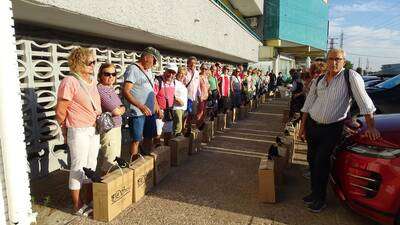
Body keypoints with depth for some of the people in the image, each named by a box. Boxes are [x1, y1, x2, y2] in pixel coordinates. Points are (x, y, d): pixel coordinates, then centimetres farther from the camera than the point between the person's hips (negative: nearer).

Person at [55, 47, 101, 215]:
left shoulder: (93, 81, 9)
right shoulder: (69, 82, -15)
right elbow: (60, 111, -12)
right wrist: (66, 130, -1)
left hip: (94, 129, 8)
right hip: (78, 131, -7)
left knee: (91, 165, 16)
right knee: (78, 167, 3)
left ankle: (90, 199, 31)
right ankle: (77, 205, 18)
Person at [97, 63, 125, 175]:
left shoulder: (111, 88, 11)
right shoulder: (100, 89, -17)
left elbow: (122, 108, 15)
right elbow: (116, 111, -18)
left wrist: (120, 109, -5)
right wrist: (120, 110, 1)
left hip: (117, 128, 9)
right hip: (108, 129, -9)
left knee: (116, 160, 18)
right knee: (110, 163, -2)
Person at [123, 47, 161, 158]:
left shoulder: (148, 70, 16)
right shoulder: (133, 69, -10)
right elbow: (125, 91, -18)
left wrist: (157, 107, 18)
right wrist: (141, 106, -26)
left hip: (150, 112, 8)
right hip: (137, 113, -8)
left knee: (149, 138, 16)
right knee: (136, 140, 0)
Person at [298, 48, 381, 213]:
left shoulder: (351, 77, -9)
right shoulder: (318, 80, 6)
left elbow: (364, 101, -12)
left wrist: (370, 126, -16)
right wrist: (302, 126, 7)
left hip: (332, 129, -5)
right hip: (312, 125, 5)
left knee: (321, 162, -5)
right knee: (312, 160, 13)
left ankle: (320, 198, 14)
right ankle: (315, 192, 31)